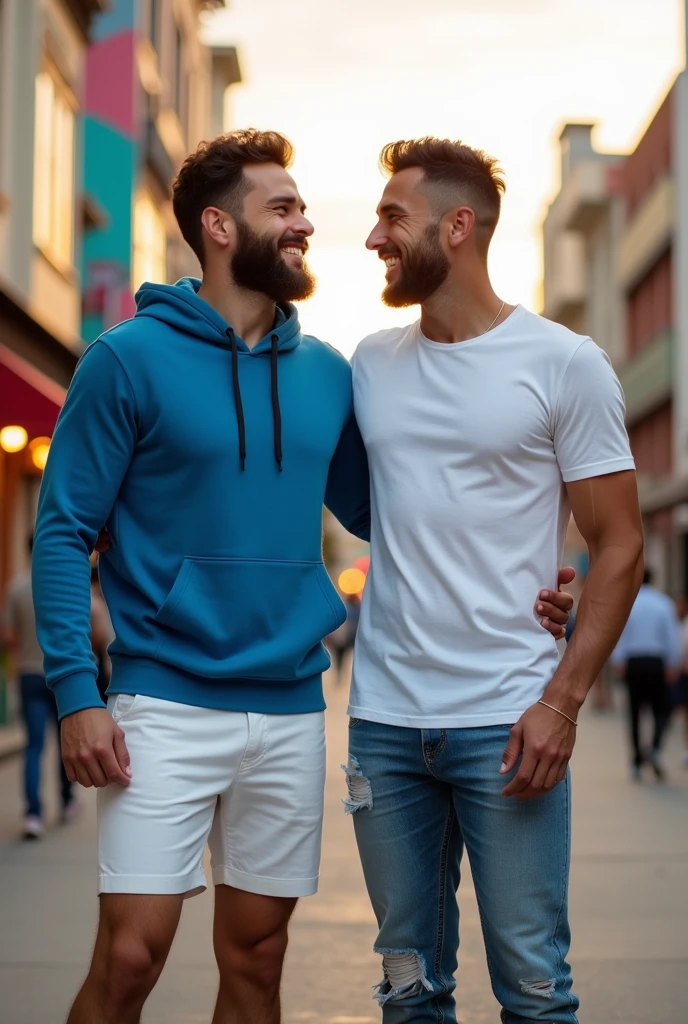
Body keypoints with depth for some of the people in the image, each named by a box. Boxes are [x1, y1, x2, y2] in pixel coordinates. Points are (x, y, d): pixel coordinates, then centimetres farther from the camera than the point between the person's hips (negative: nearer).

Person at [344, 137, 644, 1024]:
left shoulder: (565, 365, -3)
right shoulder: (370, 364, 10)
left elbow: (619, 546, -3)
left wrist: (562, 700, -11)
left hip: (506, 719, -4)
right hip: (384, 718, 4)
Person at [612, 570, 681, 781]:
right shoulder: (663, 603, -2)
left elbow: (618, 634, -5)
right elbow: (672, 635, -3)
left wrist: (618, 661, -1)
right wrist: (673, 664, 2)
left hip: (632, 662, 1)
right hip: (656, 662, -1)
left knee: (634, 712, 8)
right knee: (662, 709, 9)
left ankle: (638, 761, 8)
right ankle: (655, 749, -15)